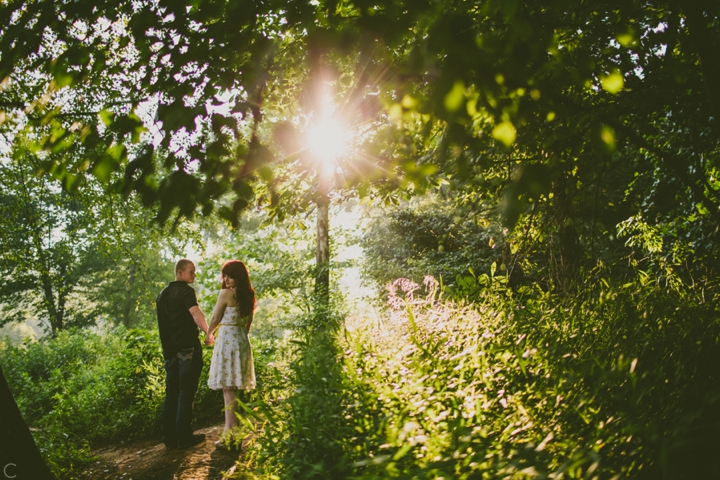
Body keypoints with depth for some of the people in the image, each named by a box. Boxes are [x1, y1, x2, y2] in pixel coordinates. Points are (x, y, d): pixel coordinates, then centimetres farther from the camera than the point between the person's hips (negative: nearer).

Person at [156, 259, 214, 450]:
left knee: (171, 393, 11)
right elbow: (196, 314, -23)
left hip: (169, 349, 8)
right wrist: (208, 333, -11)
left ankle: (169, 437, 14)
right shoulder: (185, 291, -10)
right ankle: (184, 437, 3)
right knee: (186, 394, -2)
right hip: (187, 348, -7)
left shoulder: (162, 294, 16)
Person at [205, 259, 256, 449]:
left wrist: (208, 335, 16)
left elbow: (215, 319, -2)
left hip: (227, 340, -7)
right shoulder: (249, 295, 8)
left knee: (228, 388, -4)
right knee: (234, 388, 12)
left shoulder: (226, 293, -11)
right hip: (243, 341, 7)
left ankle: (229, 435, -2)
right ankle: (231, 430, 18)